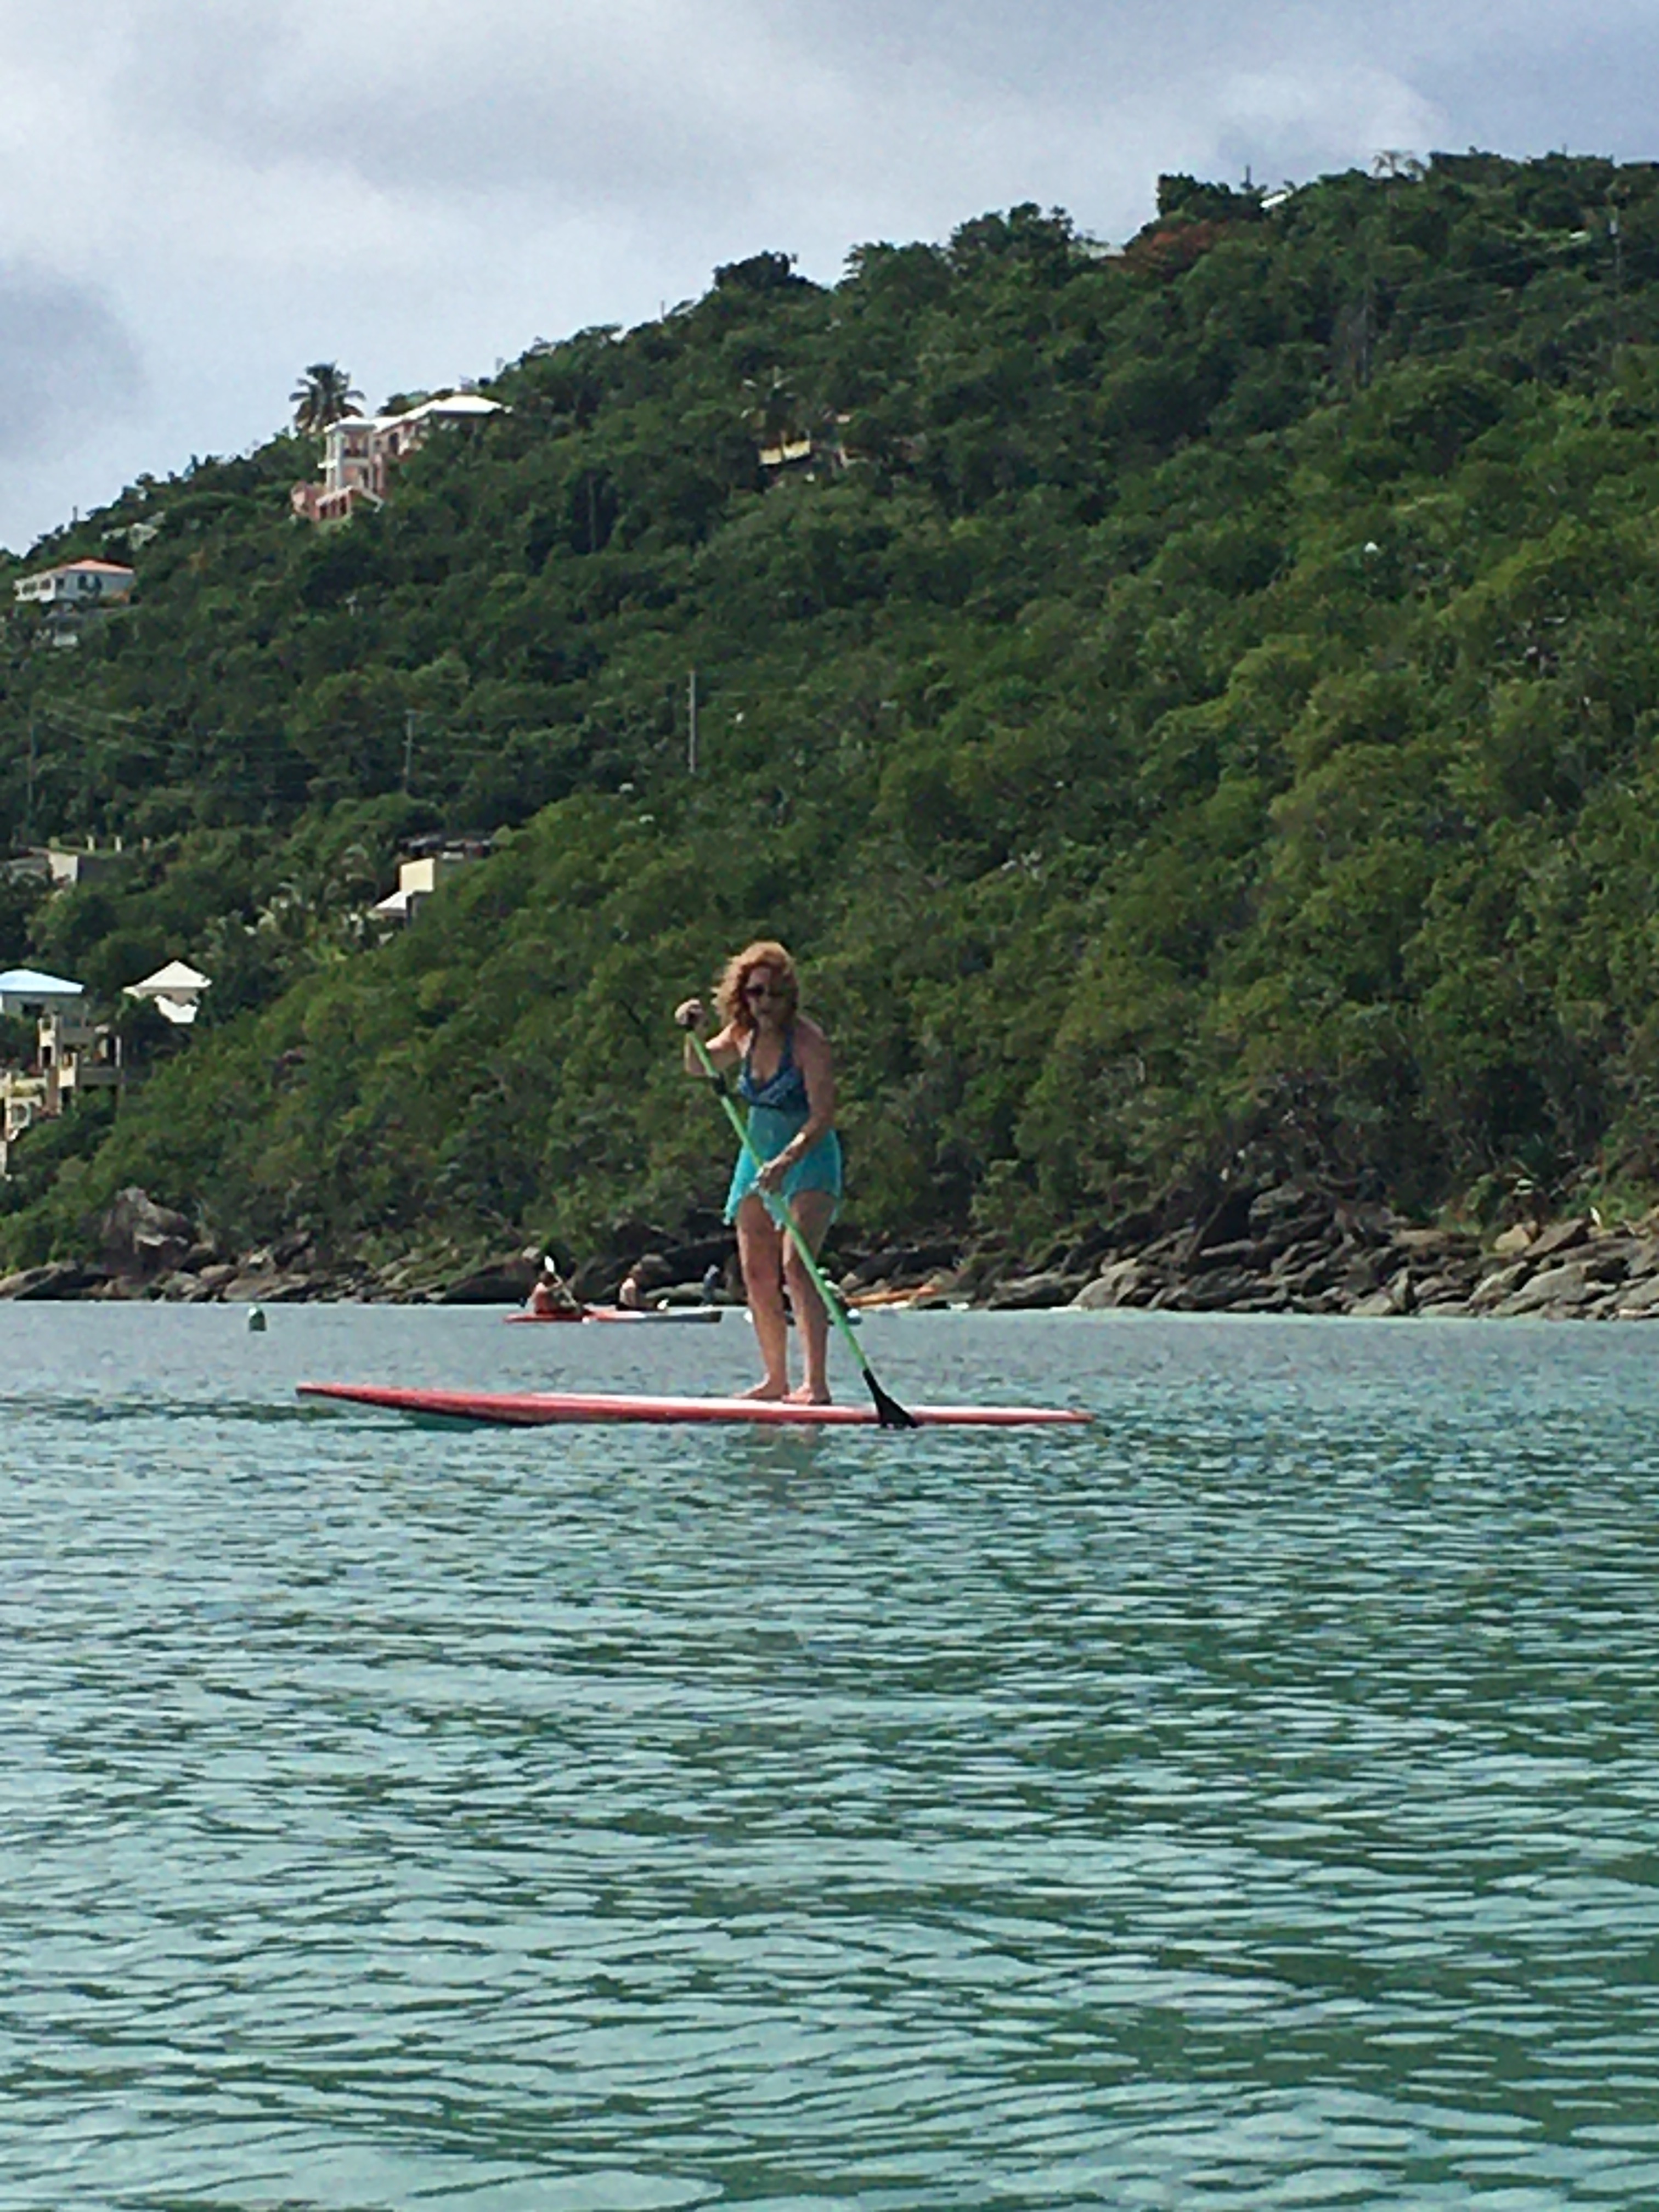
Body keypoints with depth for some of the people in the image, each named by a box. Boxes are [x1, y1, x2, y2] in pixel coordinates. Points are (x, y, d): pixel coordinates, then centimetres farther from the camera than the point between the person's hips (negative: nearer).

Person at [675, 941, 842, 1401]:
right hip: (758, 1155, 8)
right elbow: (700, 1066, 20)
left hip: (808, 1158, -8)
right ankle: (776, 1379, 18)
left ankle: (817, 1382, -25)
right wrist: (692, 1032, -1)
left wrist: (787, 1160, -36)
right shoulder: (745, 1034, 4)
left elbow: (823, 1116, -23)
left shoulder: (807, 1041, -17)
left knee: (794, 1265, -21)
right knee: (757, 1275, 7)